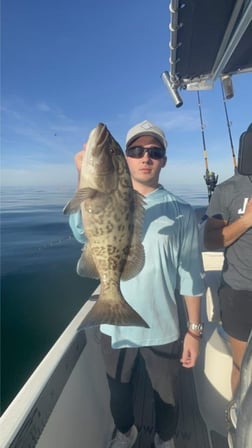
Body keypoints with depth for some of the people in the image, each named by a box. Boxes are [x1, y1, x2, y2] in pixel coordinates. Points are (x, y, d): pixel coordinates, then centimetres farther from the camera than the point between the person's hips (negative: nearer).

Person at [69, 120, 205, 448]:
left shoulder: (181, 212, -8)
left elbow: (191, 275, -5)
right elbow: (82, 232, -27)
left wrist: (195, 329, -3)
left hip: (162, 329, -1)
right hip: (115, 325, 2)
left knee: (167, 396, 22)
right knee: (119, 391, 26)